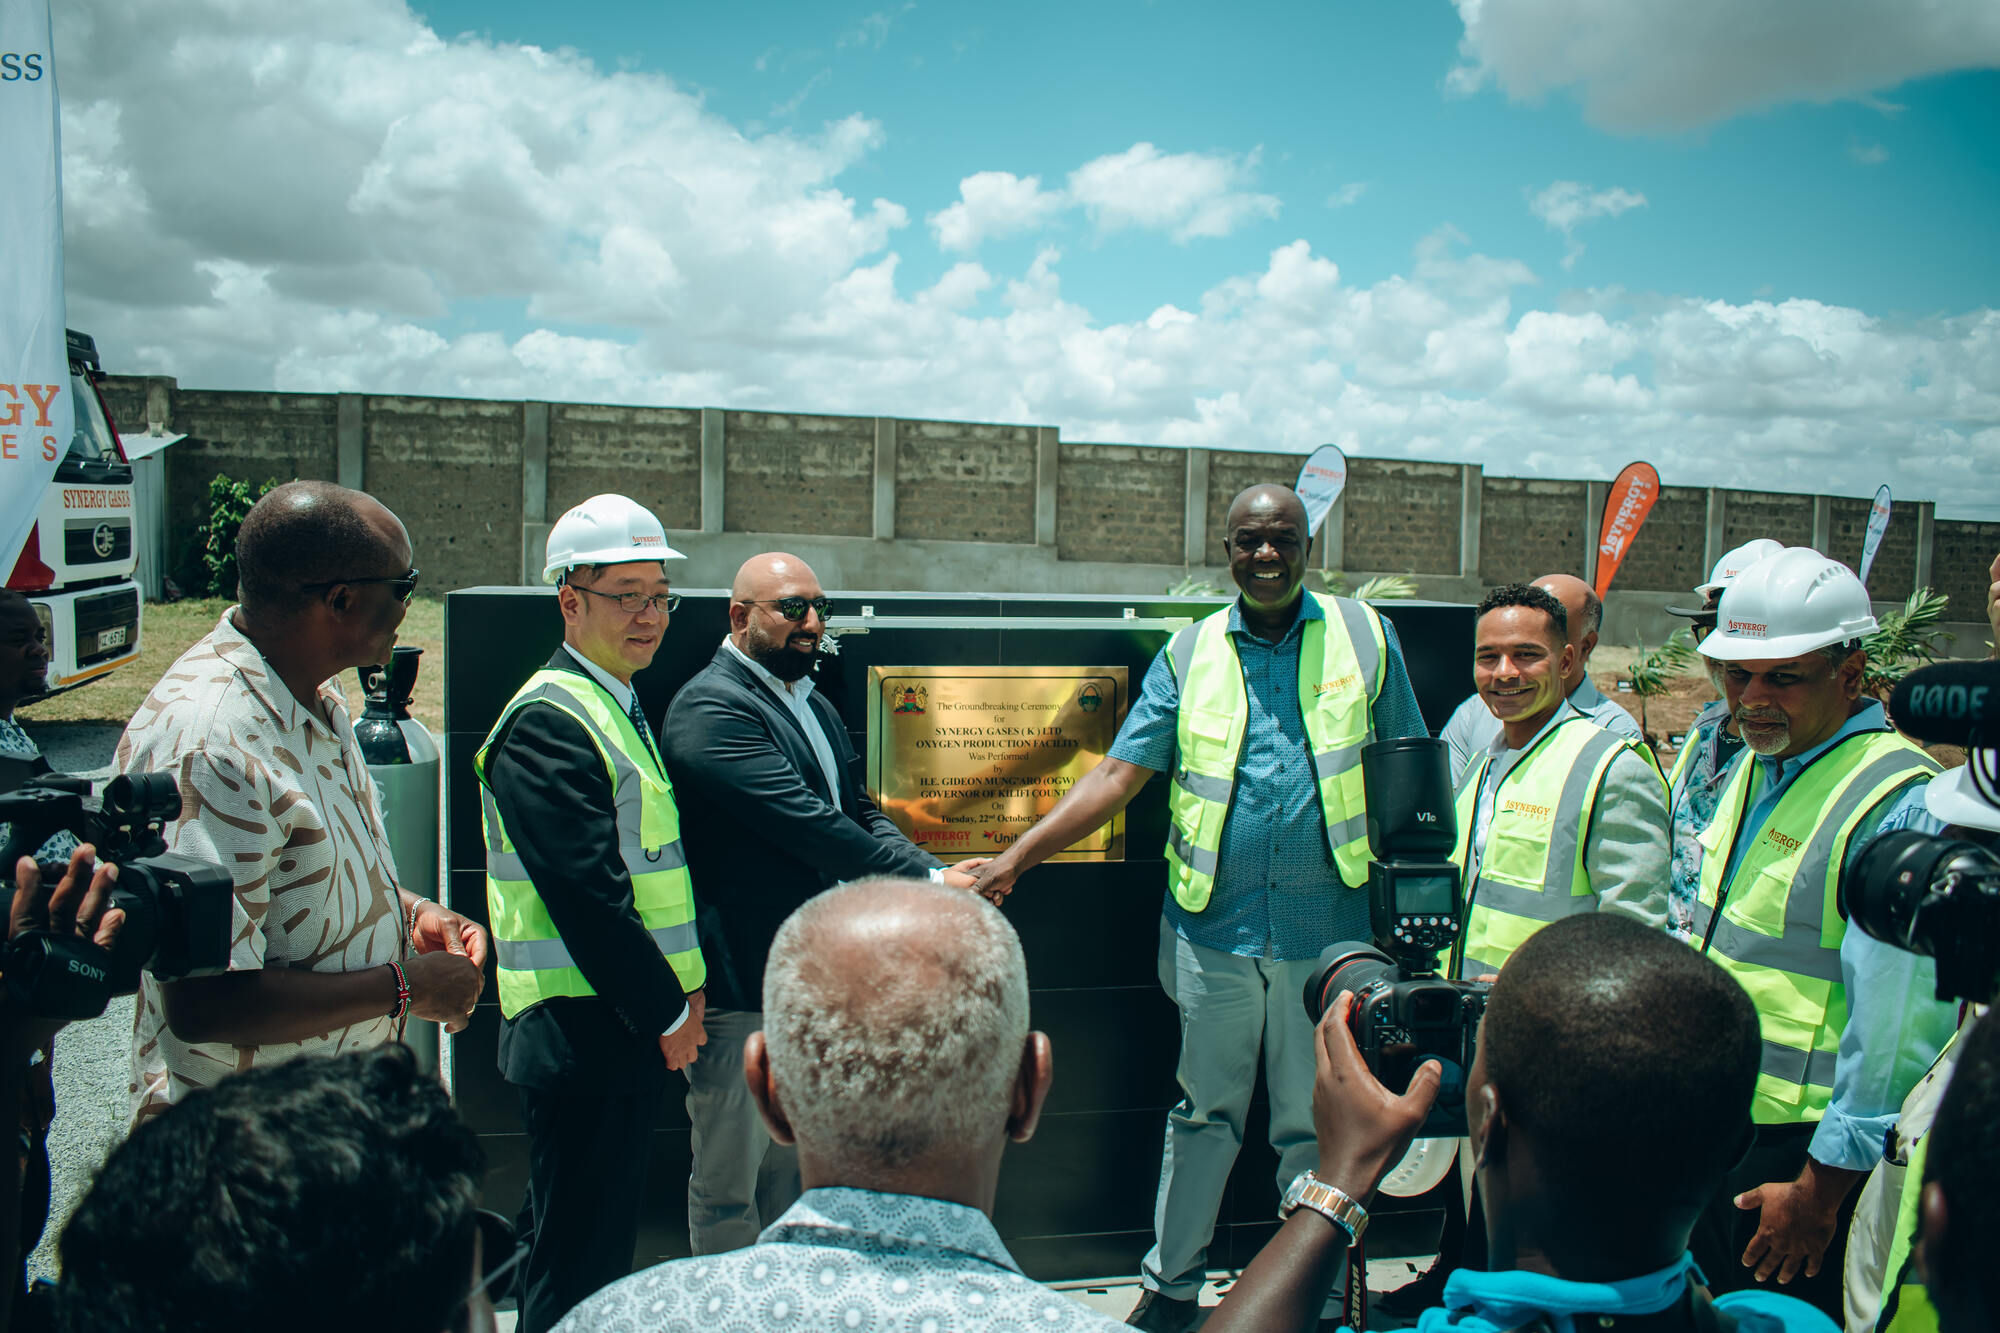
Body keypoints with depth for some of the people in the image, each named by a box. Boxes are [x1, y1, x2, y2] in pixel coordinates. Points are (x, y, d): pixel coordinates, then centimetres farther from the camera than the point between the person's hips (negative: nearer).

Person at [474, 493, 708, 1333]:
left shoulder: (619, 708, 15)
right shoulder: (548, 719, -16)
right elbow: (588, 893, -22)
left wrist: (685, 981, 10)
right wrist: (667, 1012, -14)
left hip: (629, 1024, 10)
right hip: (580, 1033, -10)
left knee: (594, 1242, 20)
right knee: (578, 1263, 1)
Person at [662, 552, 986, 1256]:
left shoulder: (814, 704, 15)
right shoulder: (711, 708, -16)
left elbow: (860, 813, 14)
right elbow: (809, 826, -23)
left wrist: (938, 873, -4)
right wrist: (927, 882, -18)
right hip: (741, 986, -9)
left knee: (793, 1166, 21)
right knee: (730, 1178, 7)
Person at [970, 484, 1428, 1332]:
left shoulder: (1364, 636, 1)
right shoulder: (1189, 654, 1)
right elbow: (1119, 774, -2)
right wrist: (1016, 857, -10)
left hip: (1328, 929, 0)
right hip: (1214, 927, 1)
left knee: (1315, 1124, 13)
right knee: (1203, 1116, 14)